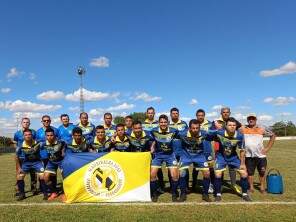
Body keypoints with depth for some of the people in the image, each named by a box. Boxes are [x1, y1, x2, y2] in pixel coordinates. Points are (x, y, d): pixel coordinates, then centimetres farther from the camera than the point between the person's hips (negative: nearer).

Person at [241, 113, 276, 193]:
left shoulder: (262, 129, 0)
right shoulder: (243, 129, 0)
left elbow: (273, 135, 8)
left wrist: (267, 148, 3)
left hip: (261, 155, 0)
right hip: (249, 155, 0)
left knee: (262, 172, 8)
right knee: (250, 172, 7)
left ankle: (262, 187, 26)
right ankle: (251, 187, 21)